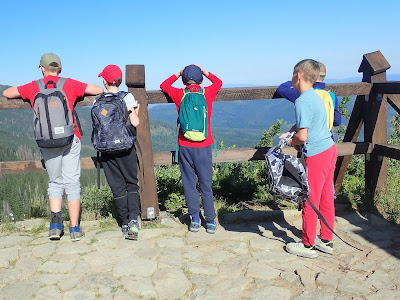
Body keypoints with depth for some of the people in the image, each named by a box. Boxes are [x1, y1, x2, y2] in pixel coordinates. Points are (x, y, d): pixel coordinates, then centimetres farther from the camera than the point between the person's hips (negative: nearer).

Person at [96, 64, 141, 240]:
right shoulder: (127, 97, -4)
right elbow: (135, 123, -9)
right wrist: (135, 112, 9)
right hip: (126, 148, -1)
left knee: (117, 188, 9)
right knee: (132, 184, 9)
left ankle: (125, 224, 13)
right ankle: (133, 220, -7)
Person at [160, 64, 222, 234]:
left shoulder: (179, 95, 0)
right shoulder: (208, 93, 1)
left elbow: (164, 85, 20)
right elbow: (218, 82, 24)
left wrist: (178, 74, 22)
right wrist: (205, 72, 27)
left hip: (185, 147, 0)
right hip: (203, 147, 0)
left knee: (189, 183, 8)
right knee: (206, 184, 6)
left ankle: (195, 219, 11)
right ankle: (210, 221, 11)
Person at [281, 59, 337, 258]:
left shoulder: (302, 101, -18)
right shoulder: (314, 96, 11)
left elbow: (302, 136, -22)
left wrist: (292, 142, -3)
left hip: (316, 156, -9)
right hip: (330, 149, 9)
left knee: (310, 201, 3)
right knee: (326, 198, 15)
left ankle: (308, 245, 16)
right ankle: (326, 240, 27)